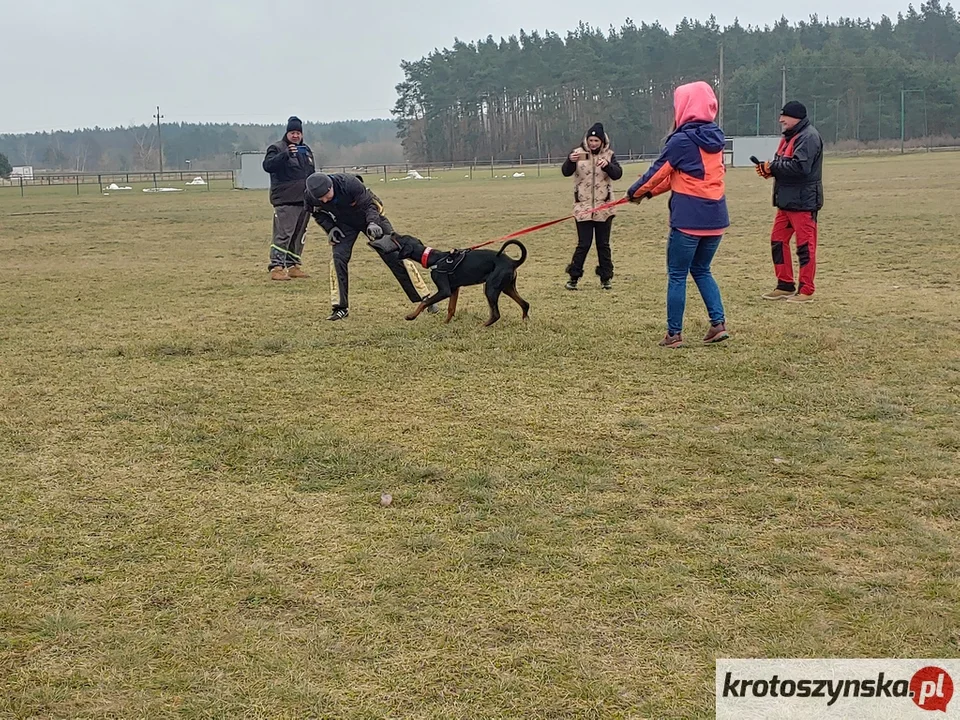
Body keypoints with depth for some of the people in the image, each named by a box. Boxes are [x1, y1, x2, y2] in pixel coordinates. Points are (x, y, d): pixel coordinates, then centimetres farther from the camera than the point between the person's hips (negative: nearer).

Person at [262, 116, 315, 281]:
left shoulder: (306, 150, 18)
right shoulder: (277, 148, -4)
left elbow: (311, 173, 26)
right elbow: (268, 165, -21)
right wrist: (285, 154, -33)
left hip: (304, 200, 7)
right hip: (285, 201, -7)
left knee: (299, 235, 11)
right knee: (283, 234, -12)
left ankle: (293, 265, 19)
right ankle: (276, 267, -12)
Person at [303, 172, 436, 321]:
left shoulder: (348, 183, -38)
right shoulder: (309, 196, -24)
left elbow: (369, 205, -27)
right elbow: (318, 213, -1)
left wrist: (372, 223, -45)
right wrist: (330, 228, -16)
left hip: (370, 218, -3)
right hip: (344, 223, 3)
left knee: (394, 255, -4)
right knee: (338, 257, -15)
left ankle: (424, 298, 4)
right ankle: (340, 307, -2)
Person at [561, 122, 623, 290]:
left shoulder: (609, 154, 1)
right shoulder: (578, 153, -2)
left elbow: (617, 174, -10)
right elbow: (565, 172, -12)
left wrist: (607, 165, -30)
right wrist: (570, 161, -33)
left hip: (604, 208, 1)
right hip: (583, 207, -1)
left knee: (603, 244, 8)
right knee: (583, 244, -2)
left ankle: (605, 278, 18)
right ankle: (573, 277, 10)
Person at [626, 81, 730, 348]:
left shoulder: (682, 141, -13)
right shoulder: (715, 138, 10)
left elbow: (658, 172, -2)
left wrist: (635, 192, 15)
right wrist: (650, 191, 21)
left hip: (689, 218, -7)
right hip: (716, 217, 7)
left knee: (677, 276, 4)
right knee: (701, 270, 21)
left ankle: (674, 334, 9)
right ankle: (719, 323, 10)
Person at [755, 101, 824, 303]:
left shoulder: (808, 137, -15)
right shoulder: (789, 137, 18)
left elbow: (800, 167, -25)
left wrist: (773, 167, -15)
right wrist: (769, 169, 0)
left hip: (803, 202, -10)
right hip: (786, 200, 10)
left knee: (805, 245, -4)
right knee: (778, 241, 12)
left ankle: (806, 290, 2)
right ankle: (785, 285, 21)